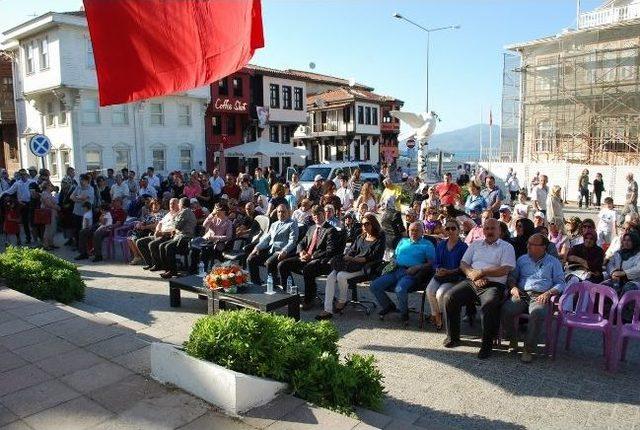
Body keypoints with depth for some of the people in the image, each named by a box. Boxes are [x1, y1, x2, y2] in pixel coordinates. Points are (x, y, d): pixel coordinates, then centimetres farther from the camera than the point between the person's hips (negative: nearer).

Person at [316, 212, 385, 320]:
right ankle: (328, 310, -22)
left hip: (365, 267, -6)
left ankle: (342, 301, -5)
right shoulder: (360, 238, 25)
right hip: (351, 264, 6)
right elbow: (350, 251, 20)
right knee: (330, 277, -19)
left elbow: (374, 258, -9)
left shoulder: (379, 239, 3)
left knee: (341, 276, -30)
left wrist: (356, 259, -15)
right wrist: (347, 257, -5)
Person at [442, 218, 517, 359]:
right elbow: (463, 264, 13)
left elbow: (505, 269, -6)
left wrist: (481, 272, -11)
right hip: (471, 282, 4)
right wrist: (473, 275, -7)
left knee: (489, 305, -35)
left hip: (494, 285, -4)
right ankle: (453, 337, -3)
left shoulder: (507, 247, 9)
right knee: (449, 297, -18)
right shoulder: (475, 244, 22)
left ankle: (487, 345, -19)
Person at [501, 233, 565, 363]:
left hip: (540, 296, -2)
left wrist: (548, 293, -10)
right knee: (506, 310, -29)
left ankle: (528, 349, -25)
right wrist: (513, 287, -1)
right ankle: (513, 341, -8)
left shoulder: (553, 262, 15)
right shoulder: (522, 259, 24)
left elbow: (560, 283, 8)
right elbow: (512, 276, 21)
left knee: (537, 314, -37)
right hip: (521, 294, 3)